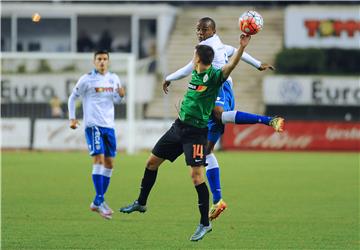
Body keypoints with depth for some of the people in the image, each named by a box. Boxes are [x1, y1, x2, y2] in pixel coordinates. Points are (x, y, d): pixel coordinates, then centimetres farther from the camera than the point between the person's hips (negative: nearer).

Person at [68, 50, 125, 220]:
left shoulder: (114, 79, 10)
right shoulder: (87, 79, -4)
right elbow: (72, 98, 4)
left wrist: (120, 95, -1)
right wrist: (72, 118, -4)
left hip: (109, 125, 6)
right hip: (93, 124, -6)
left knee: (109, 163, 5)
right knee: (99, 158, -17)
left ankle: (97, 202, 14)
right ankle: (99, 201, -18)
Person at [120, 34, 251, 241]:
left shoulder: (213, 76, -16)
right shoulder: (195, 74, 8)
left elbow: (230, 66, -34)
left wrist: (242, 47, -45)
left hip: (196, 132, -9)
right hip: (179, 126, 9)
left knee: (197, 176, -15)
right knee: (152, 162, 17)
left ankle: (205, 223, -6)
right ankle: (141, 203, 35)